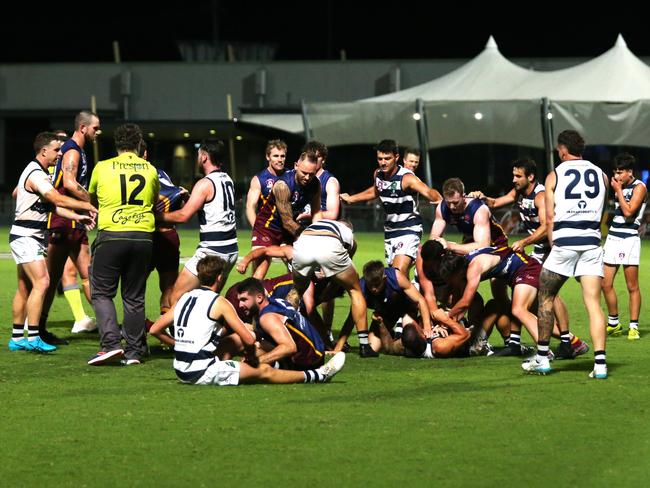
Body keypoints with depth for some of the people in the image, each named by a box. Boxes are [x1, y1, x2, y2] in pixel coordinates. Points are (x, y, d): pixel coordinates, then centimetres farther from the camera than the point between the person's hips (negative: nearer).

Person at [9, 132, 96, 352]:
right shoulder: (36, 175, -18)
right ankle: (32, 337, -22)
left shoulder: (39, 173, 16)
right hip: (25, 236, -11)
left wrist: (78, 217, 3)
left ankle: (17, 338, 13)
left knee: (25, 288, 10)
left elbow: (53, 205, 14)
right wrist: (88, 206, -18)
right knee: (41, 282, -19)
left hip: (34, 237, 11)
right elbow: (59, 200, -25)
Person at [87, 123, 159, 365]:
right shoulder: (150, 170, 7)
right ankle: (134, 351, 10)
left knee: (102, 293, 5)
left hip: (111, 235, -3)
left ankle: (111, 343, -12)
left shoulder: (102, 168, 1)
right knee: (134, 297, 10)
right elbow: (156, 201, 25)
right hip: (142, 236, 3)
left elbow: (91, 198, 18)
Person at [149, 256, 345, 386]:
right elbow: (249, 340, -12)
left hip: (181, 371, 8)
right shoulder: (219, 303, -9)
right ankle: (319, 375, 12)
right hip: (203, 372, -8)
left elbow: (155, 329, 11)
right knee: (264, 371, 3)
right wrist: (252, 359, 8)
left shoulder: (184, 298, 10)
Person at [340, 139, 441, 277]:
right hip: (390, 229, 8)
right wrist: (350, 199, 33)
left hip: (409, 230, -8)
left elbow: (430, 194, -34)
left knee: (399, 273, -23)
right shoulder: (378, 175, 2)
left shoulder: (407, 178, -20)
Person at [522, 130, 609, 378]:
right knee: (593, 304, 0)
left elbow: (550, 220, 3)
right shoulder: (601, 175, 14)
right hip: (592, 242, 2)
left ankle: (542, 358, 14)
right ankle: (600, 362, -11)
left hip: (564, 240, -2)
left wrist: (555, 245, 9)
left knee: (546, 299, 12)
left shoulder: (555, 176, 5)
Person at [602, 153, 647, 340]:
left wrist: (618, 190, -13)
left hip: (629, 239, -7)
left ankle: (633, 327, -1)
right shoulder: (620, 186, 14)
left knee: (632, 287, -5)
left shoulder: (639, 188, -7)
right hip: (613, 238, 7)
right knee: (606, 284, 4)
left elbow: (628, 212, -19)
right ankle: (613, 324, 16)